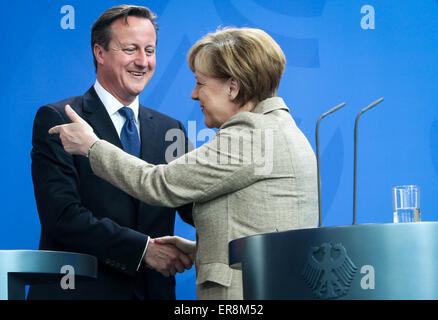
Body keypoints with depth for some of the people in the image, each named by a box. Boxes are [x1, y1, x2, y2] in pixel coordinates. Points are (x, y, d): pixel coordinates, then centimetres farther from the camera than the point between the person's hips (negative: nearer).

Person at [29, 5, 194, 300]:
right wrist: (143, 249, -22)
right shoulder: (56, 120, -5)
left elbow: (195, 208, 3)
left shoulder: (169, 130, 11)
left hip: (154, 290, 5)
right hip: (78, 290, -5)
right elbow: (62, 216, -15)